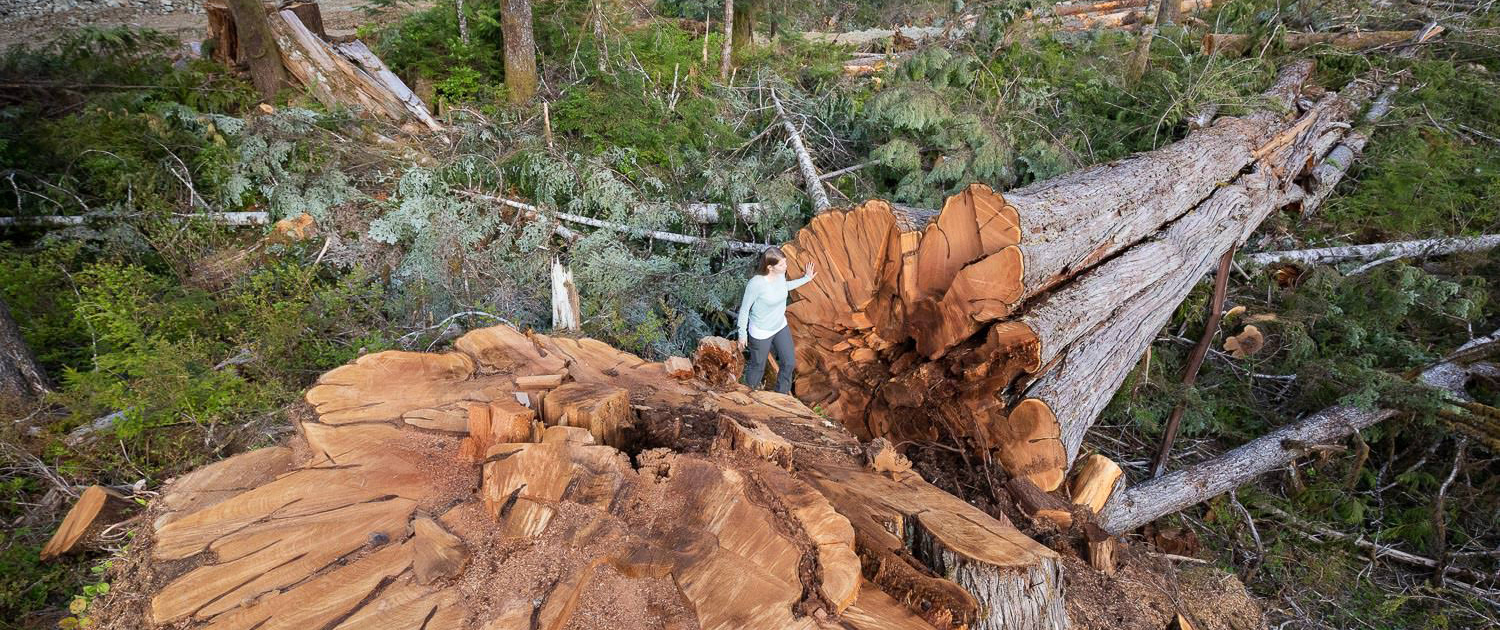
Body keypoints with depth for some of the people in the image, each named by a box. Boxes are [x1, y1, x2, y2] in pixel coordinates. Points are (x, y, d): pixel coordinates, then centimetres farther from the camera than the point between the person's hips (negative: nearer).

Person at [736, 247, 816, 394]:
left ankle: (781, 394, 40)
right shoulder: (756, 283, -32)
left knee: (789, 363, 16)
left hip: (780, 326, 6)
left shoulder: (780, 274, -13)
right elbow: (744, 308, -18)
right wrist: (742, 334, -11)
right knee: (758, 367, 15)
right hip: (761, 332, -6)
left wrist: (806, 278, 14)